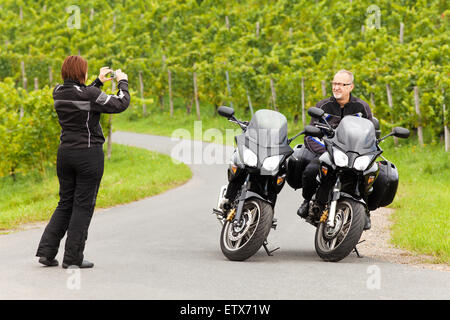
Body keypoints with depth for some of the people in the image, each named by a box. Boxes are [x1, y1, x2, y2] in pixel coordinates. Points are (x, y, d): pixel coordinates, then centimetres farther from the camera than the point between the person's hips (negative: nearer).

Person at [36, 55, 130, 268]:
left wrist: (98, 82, 27)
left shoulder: (59, 93, 3)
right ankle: (72, 258, 5)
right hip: (89, 154, -6)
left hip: (65, 153, 6)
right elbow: (120, 104, -9)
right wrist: (122, 82, 7)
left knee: (65, 203, 16)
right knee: (83, 206, 2)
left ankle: (46, 250, 9)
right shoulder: (90, 94, -16)